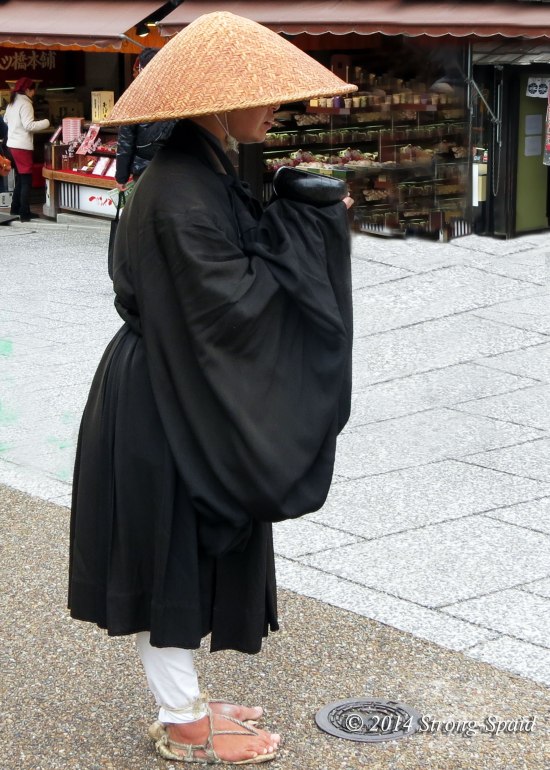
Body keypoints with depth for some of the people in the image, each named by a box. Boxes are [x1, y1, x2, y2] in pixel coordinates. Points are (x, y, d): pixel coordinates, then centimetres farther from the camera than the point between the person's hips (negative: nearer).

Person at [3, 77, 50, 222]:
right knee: (26, 179, -5)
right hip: (22, 146, -9)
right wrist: (45, 123, -12)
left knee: (20, 177, 19)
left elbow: (6, 120, 25)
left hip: (13, 144, 9)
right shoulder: (25, 104, -16)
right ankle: (24, 214, -6)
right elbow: (29, 125, -23)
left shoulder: (12, 103, 12)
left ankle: (15, 208, 24)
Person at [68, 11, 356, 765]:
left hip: (179, 399, 10)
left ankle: (181, 702, 32)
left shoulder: (201, 172, 7)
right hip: (166, 410, -10)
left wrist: (292, 219, 0)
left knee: (185, 556, 18)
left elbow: (239, 272, 14)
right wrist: (309, 226, -15)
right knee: (172, 555, 4)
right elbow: (234, 303, -24)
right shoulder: (182, 193, -24)